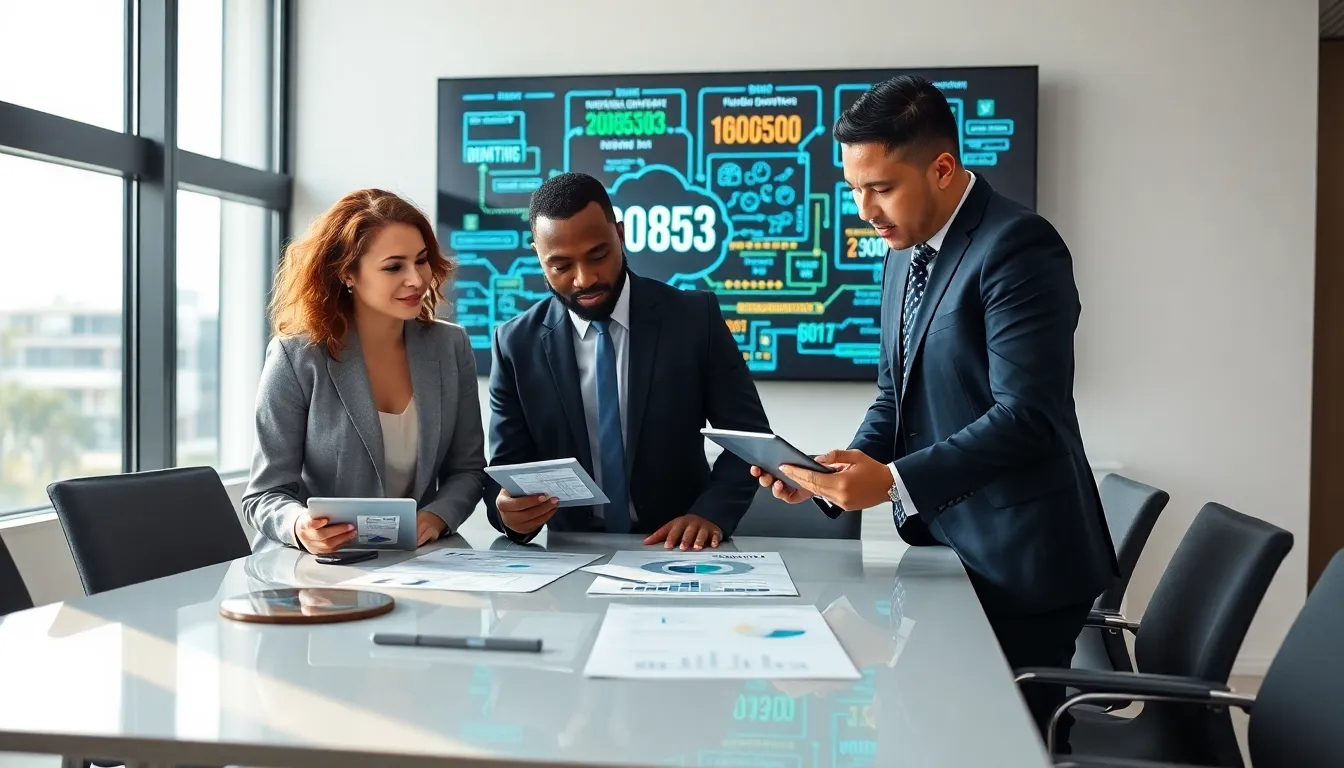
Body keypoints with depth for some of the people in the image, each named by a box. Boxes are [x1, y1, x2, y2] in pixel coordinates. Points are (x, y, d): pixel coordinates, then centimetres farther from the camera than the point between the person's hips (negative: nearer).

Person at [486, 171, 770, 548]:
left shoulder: (694, 317, -5)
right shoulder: (517, 345, -2)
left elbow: (751, 436, -1)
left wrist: (711, 512, -18)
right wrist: (509, 507, -23)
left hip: (678, 548, -2)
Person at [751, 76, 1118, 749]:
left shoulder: (1017, 247, -16)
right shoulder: (906, 253, 12)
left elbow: (1027, 416, -23)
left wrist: (894, 482, -27)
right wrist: (839, 472, -2)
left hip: (1016, 564, -8)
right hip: (942, 549, 8)